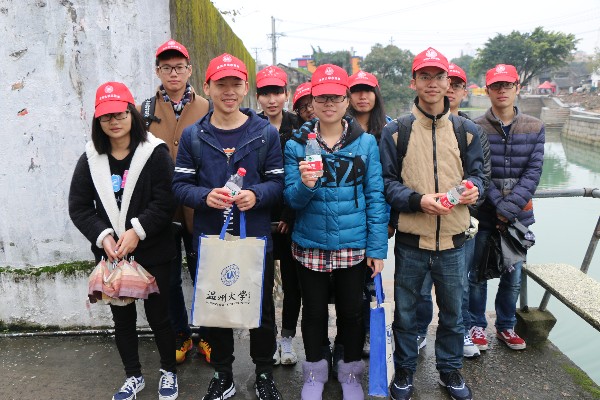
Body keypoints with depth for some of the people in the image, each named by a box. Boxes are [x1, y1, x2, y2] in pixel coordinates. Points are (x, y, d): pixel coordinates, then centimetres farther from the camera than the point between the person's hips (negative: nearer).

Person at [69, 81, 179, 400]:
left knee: (158, 315, 7)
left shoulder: (155, 153, -7)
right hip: (110, 253, 4)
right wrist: (102, 236, -12)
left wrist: (136, 231, -21)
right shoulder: (90, 159, 5)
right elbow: (78, 206, 1)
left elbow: (165, 202, -14)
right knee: (122, 316, 15)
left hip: (152, 252, -3)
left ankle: (169, 371, 31)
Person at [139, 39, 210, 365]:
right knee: (169, 278, 13)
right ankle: (180, 335, 33)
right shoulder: (144, 111, 6)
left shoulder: (207, 110, 1)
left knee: (202, 274, 11)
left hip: (198, 208, -1)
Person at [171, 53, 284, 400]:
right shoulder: (193, 135, 2)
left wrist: (256, 195, -20)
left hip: (257, 238, -1)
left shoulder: (266, 132, 0)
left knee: (262, 309, 12)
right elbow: (180, 186, 1)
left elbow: (278, 182, 0)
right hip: (210, 238, 1)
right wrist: (205, 196, -19)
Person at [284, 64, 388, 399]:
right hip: (310, 244, 1)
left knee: (352, 311, 14)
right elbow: (292, 199, -4)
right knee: (314, 311, 16)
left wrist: (378, 248, -7)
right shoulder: (297, 143, -2)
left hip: (354, 245, 0)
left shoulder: (366, 142, -3)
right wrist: (304, 184, -27)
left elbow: (375, 196, -3)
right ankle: (315, 372, 38)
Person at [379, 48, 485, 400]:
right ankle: (404, 371, 35)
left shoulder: (466, 130, 5)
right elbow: (387, 181, -5)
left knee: (453, 311, 18)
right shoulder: (396, 131, -3)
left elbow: (477, 172, 11)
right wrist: (418, 201, -20)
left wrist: (473, 188, -12)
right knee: (406, 311, 13)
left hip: (453, 240, 2)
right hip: (411, 240, -2)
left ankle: (450, 369, 40)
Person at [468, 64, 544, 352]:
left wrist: (510, 208, -15)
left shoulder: (535, 128, 3)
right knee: (478, 275, 8)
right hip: (484, 215, -2)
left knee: (513, 277, 13)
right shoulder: (476, 129, -5)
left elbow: (533, 172, -4)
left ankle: (506, 326, 33)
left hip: (519, 216, 3)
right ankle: (477, 326, 26)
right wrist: (500, 205, -17)